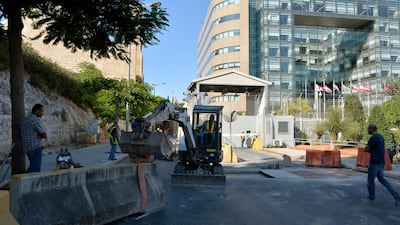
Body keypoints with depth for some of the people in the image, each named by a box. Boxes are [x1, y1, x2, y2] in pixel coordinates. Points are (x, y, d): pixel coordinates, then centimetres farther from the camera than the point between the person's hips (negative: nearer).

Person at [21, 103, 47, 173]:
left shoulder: (26, 119, 14)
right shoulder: (35, 120, -17)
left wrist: (39, 136, -5)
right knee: (35, 170, -7)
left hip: (29, 148, 10)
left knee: (33, 167, 22)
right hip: (35, 148, -10)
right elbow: (45, 135, -13)